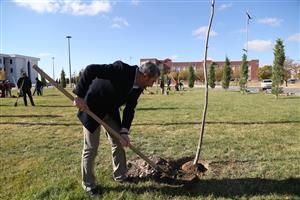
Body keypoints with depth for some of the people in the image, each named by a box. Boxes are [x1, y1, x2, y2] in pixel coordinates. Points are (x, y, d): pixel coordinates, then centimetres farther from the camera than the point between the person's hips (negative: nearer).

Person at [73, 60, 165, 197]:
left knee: (119, 143, 11)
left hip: (111, 110, 7)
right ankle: (88, 184, 19)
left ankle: (120, 175, 31)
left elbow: (129, 109, -4)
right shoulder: (121, 69, -31)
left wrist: (124, 131, -15)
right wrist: (80, 96, -33)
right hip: (92, 107, -7)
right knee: (91, 147, 0)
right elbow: (90, 70, -33)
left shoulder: (139, 87, -8)